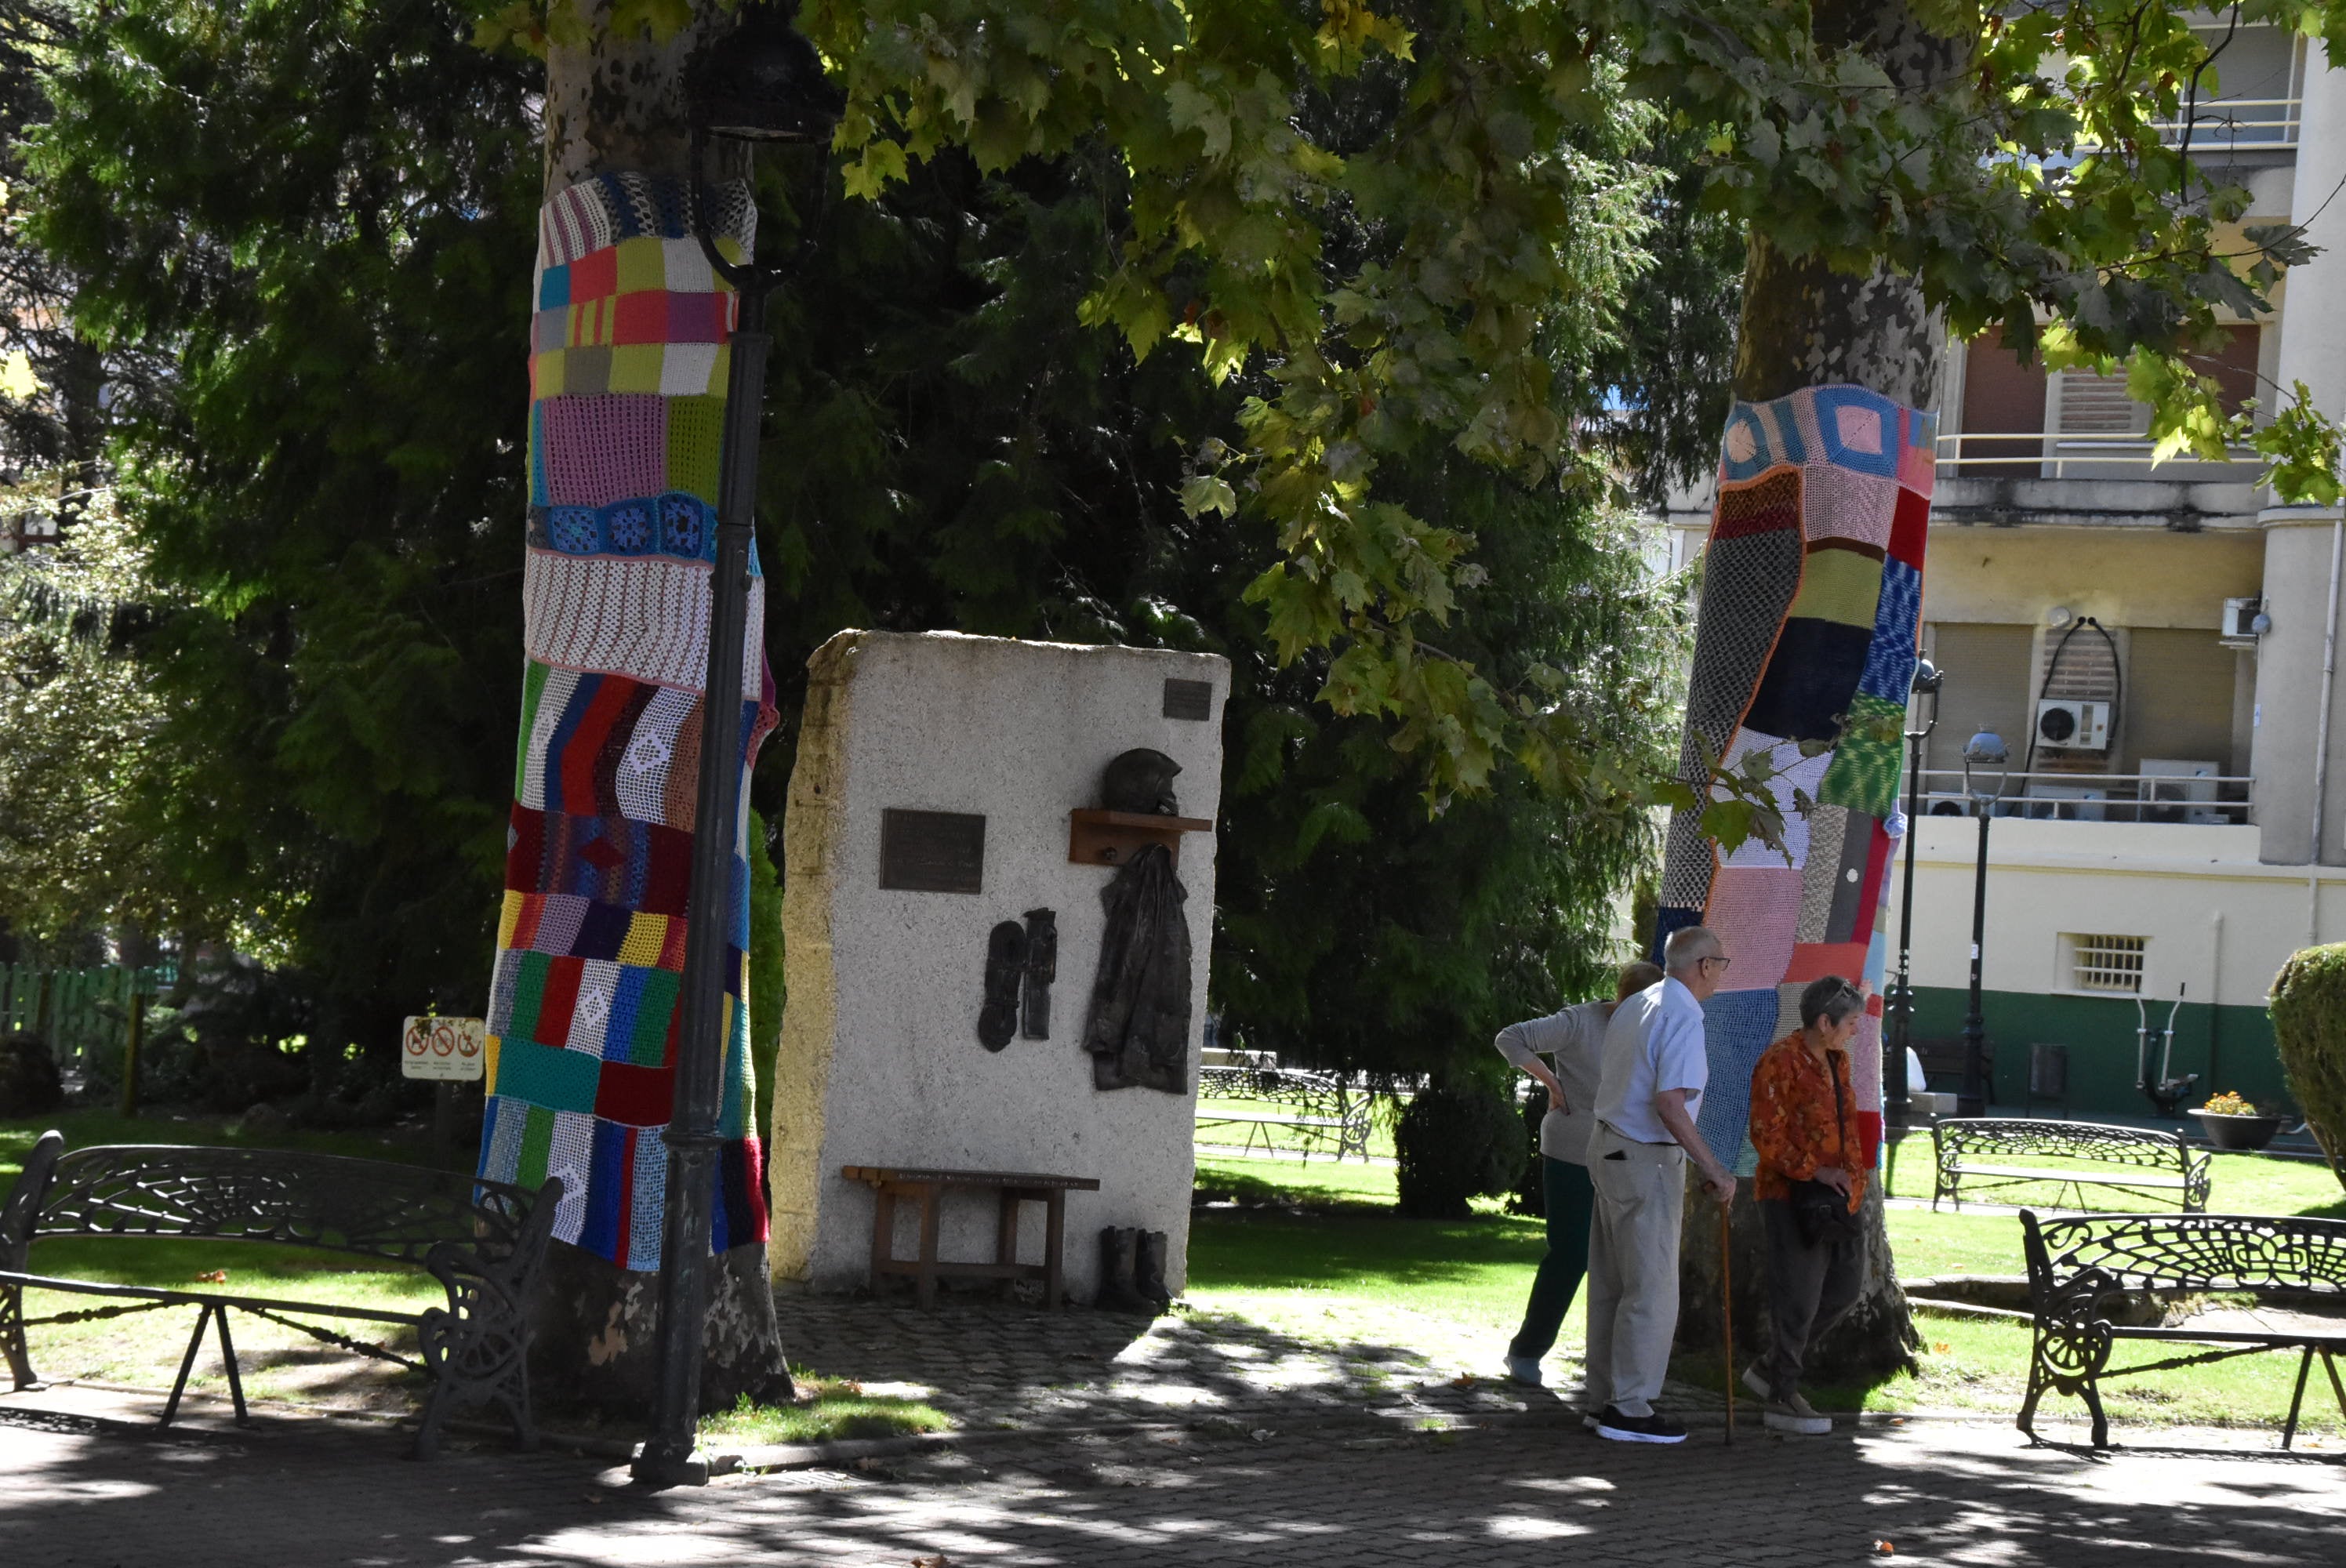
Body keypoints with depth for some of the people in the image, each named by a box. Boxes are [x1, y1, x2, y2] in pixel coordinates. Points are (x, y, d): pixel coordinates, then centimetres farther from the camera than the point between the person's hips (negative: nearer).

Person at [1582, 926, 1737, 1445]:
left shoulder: (1633, 1006, 12)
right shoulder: (1683, 1018, -15)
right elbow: (1669, 1105, -24)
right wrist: (1714, 1170, -20)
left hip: (1608, 1146, 9)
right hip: (1647, 1160, -9)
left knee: (1611, 1284, 13)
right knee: (1652, 1289, -4)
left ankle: (1605, 1399, 20)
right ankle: (1629, 1409, -2)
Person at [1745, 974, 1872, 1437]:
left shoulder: (1837, 1061, 13)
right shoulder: (1780, 1063, -14)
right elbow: (1766, 1136, -18)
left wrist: (1852, 1177, 18)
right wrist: (1815, 1172, -22)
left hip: (1834, 1200, 9)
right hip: (1792, 1197, -9)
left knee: (1845, 1287, 11)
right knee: (1798, 1297, -4)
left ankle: (1770, 1368, 23)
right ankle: (1781, 1398, 6)